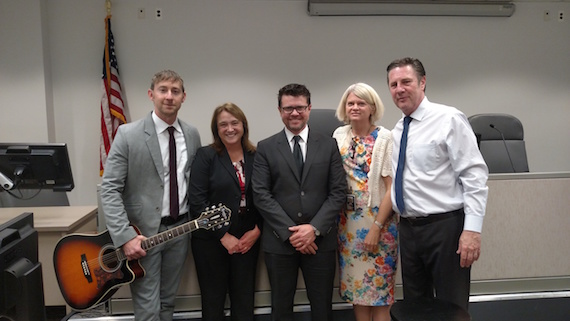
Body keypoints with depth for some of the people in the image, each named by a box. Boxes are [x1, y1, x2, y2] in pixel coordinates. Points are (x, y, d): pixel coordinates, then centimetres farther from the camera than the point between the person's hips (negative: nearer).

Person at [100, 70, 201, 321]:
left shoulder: (192, 134, 4)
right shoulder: (128, 134, -10)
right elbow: (109, 190, -13)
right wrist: (125, 236, -21)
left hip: (180, 229, 5)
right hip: (143, 231, -4)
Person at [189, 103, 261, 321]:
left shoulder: (256, 156, 4)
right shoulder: (205, 156, -6)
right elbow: (197, 200, -12)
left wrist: (257, 230, -7)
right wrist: (223, 236, -13)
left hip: (247, 239, 3)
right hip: (211, 240, -3)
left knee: (244, 301, 11)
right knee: (213, 300, 10)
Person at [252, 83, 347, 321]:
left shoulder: (328, 145, 5)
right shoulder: (265, 148, 2)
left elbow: (338, 192, 0)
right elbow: (261, 195, -5)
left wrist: (315, 228, -12)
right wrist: (290, 232, -12)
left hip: (320, 240, 1)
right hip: (279, 241, 0)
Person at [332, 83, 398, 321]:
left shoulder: (385, 138, -9)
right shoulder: (340, 135, 6)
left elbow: (392, 188, -11)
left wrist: (376, 228, -15)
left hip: (378, 221, -4)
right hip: (348, 221, 5)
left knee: (379, 291, 3)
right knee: (356, 286, 12)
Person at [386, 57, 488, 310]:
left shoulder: (449, 119, -9)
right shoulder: (397, 131, 11)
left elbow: (475, 175, -14)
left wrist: (472, 229, -21)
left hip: (445, 226, -7)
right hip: (407, 228, 7)